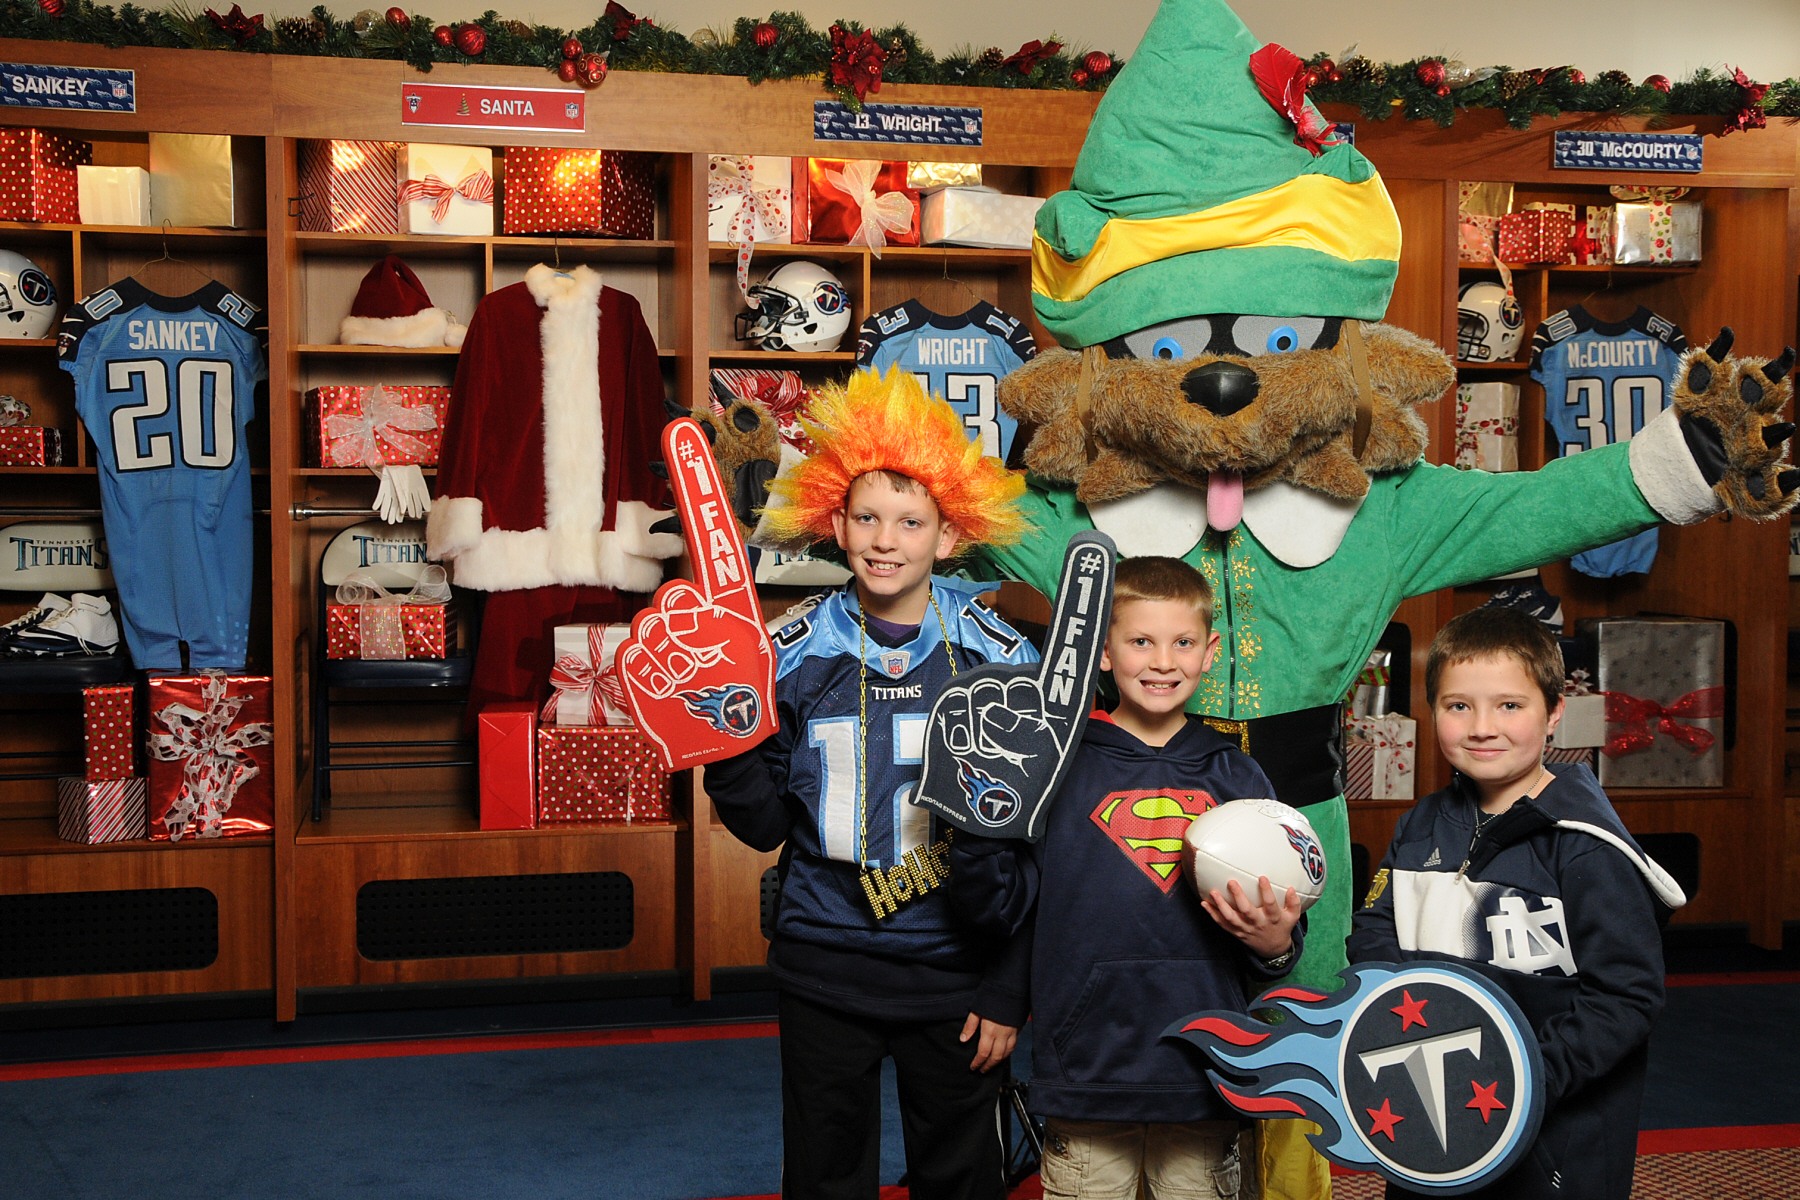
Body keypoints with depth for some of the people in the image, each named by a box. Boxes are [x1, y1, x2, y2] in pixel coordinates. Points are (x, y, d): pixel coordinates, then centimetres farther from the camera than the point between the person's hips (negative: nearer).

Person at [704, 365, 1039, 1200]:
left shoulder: (1002, 659, -6)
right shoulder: (793, 655, -4)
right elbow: (766, 826, 2)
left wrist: (1010, 990, -2)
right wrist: (728, 749, -17)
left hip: (957, 973, 0)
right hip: (824, 972, 1)